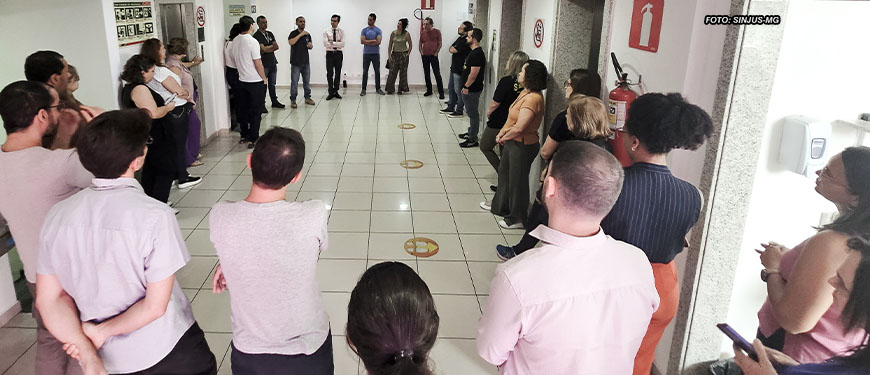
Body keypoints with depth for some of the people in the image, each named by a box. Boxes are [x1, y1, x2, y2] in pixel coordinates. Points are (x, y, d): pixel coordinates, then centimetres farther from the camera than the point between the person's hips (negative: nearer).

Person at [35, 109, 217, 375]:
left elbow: (49, 299, -6)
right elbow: (155, 306, -23)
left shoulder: (58, 215, -9)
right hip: (168, 353, -5)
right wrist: (102, 332, -11)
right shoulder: (155, 216, -26)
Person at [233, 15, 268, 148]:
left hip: (242, 81, 7)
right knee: (255, 111, 0)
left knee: (243, 109, 16)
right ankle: (253, 139, 2)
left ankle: (244, 135, 26)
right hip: (255, 82, -7)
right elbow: (258, 64, -18)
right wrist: (264, 79, -6)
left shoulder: (235, 41, 4)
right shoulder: (252, 42, -18)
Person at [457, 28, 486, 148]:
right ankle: (471, 132, 35)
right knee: (472, 113, 21)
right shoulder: (474, 52, 12)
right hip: (470, 89, 10)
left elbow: (474, 74, -25)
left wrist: (466, 87, -17)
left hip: (472, 90, -10)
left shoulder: (477, 54, -21)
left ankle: (473, 140, 3)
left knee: (473, 114, -3)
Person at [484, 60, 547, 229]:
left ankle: (518, 218, 20)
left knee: (518, 180, 3)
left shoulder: (533, 98, -26)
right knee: (504, 173, 24)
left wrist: (503, 137, -12)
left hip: (523, 145, -10)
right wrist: (502, 133, 1)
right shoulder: (525, 92, 6)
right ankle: (500, 206, 44)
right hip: (512, 142, 10)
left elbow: (518, 128, -28)